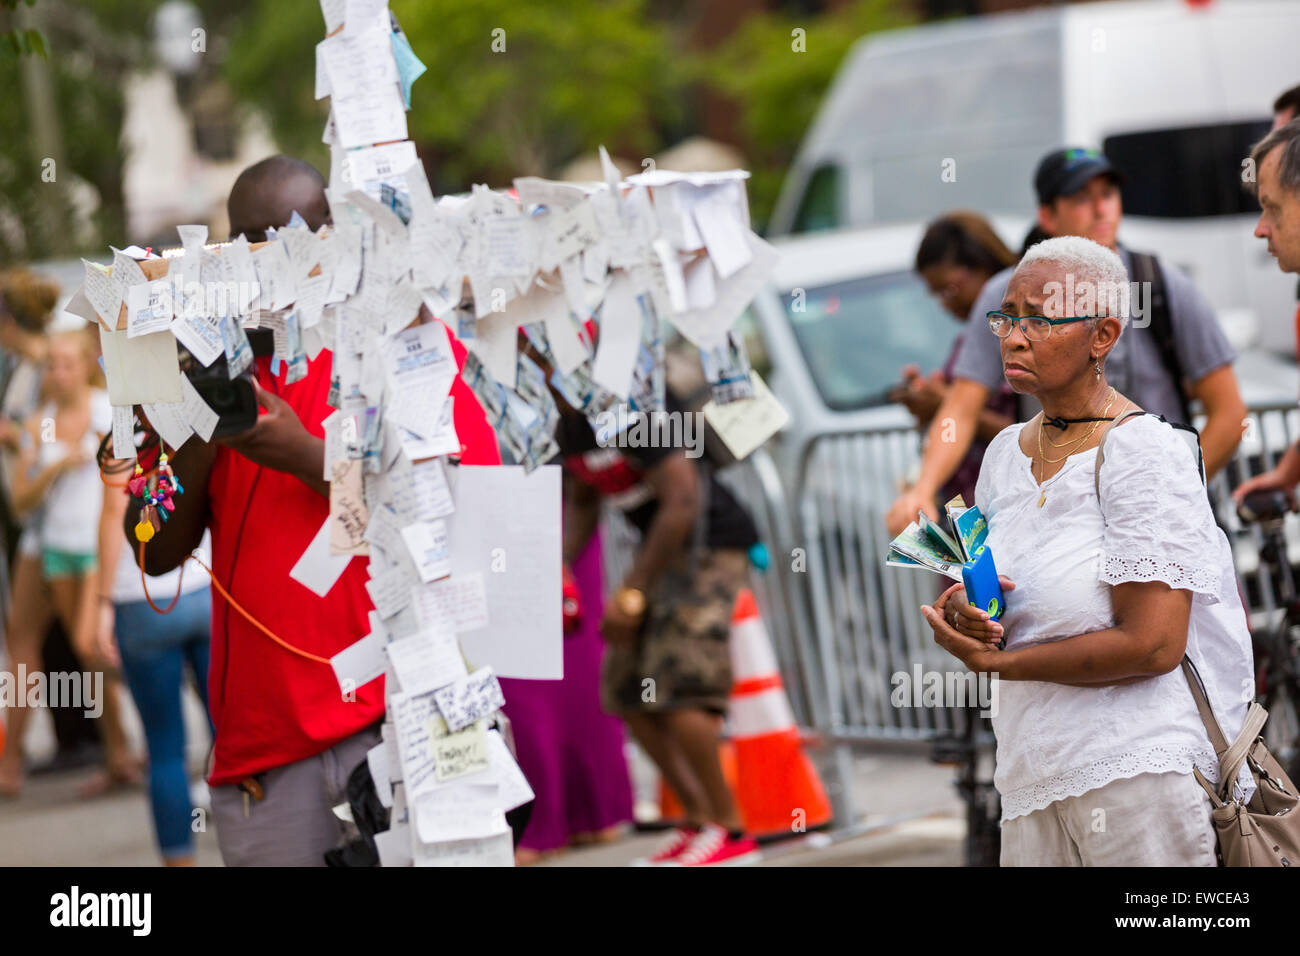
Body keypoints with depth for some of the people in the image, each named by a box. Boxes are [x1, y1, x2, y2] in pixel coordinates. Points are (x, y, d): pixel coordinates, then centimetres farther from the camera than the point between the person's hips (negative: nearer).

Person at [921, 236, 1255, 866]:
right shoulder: (1005, 454, 11)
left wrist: (996, 661, -10)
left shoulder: (1144, 454, -11)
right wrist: (966, 610, -5)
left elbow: (1151, 645, -18)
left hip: (1145, 764, -6)